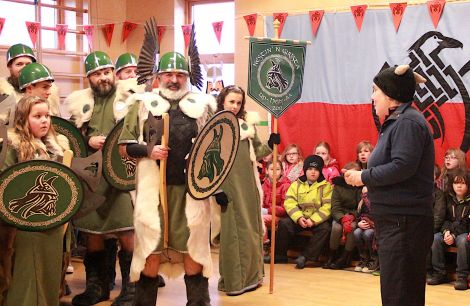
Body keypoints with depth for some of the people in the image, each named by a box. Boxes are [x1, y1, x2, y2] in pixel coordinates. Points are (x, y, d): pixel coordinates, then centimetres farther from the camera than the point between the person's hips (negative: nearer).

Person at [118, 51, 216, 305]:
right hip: (154, 187, -1)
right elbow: (124, 147, 6)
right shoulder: (143, 104, 7)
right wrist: (148, 151, -11)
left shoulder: (202, 105, 10)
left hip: (191, 187, 1)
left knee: (193, 248, 4)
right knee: (151, 249, 2)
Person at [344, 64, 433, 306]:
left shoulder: (408, 122, -14)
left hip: (404, 222, -11)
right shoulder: (396, 121, 18)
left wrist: (364, 177, -15)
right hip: (394, 220, 11)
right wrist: (373, 186, 9)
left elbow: (402, 167, -25)